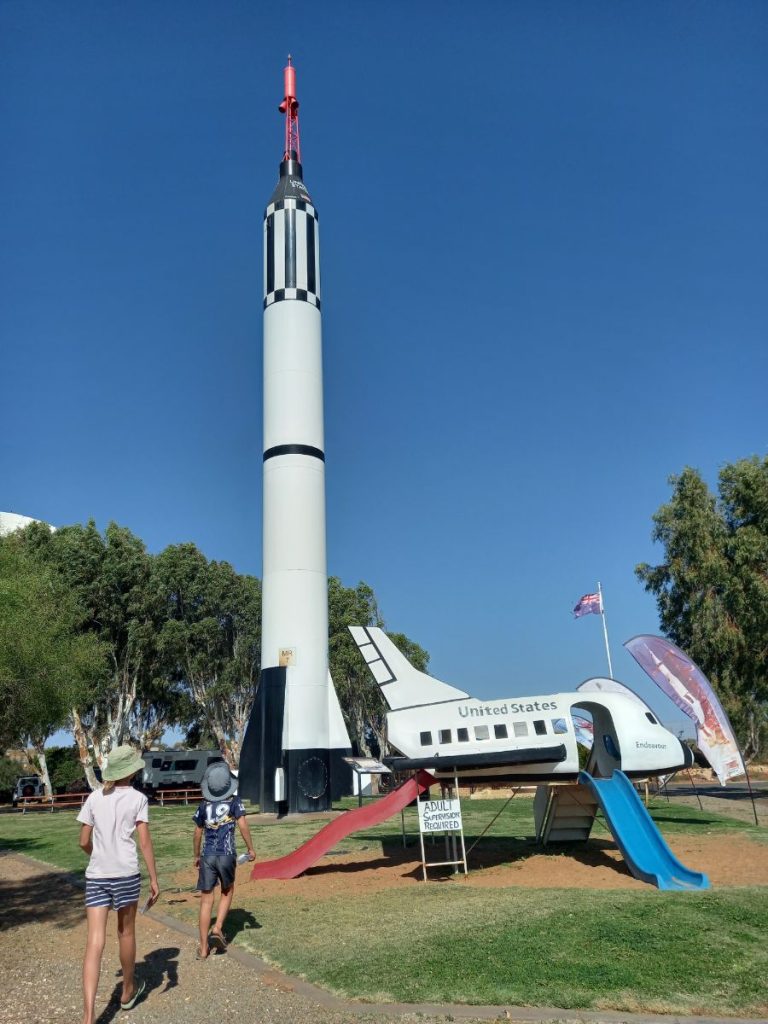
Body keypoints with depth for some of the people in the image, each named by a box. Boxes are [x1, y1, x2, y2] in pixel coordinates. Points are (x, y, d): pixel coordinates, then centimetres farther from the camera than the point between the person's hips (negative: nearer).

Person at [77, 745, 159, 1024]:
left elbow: (84, 842, 8)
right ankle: (128, 991, 38)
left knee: (94, 943, -1)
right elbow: (145, 843, -8)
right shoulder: (137, 798, -4)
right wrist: (154, 879, -2)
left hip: (96, 875, 2)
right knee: (126, 932, 18)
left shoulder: (94, 797, 5)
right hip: (126, 874, -2)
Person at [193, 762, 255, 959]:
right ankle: (218, 929, 6)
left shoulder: (204, 805, 6)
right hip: (227, 855, -1)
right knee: (227, 892, 22)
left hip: (208, 856, 2)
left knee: (206, 900, 7)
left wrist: (196, 856, 25)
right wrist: (251, 849, 0)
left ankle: (203, 947, 8)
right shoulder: (234, 802, -2)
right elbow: (243, 826, -9)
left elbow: (198, 834, 12)